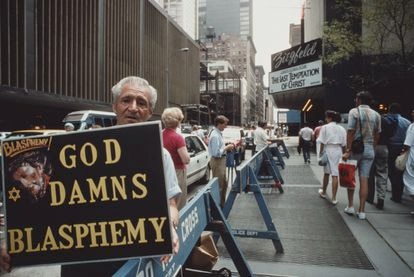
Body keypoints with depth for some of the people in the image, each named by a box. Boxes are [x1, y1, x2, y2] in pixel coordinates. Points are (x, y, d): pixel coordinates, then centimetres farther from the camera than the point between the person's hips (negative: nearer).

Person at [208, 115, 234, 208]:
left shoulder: (219, 133, 7)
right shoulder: (215, 136, -23)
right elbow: (217, 152, -26)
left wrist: (227, 147, 4)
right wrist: (227, 147, -17)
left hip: (221, 160, 10)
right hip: (217, 161, -10)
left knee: (224, 183, 21)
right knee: (218, 185, 2)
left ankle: (222, 203, 35)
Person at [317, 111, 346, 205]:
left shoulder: (325, 127, -5)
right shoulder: (341, 129, 6)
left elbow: (322, 142, -7)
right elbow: (344, 144, 6)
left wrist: (320, 153, 0)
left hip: (328, 150, -2)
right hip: (338, 151, 2)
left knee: (326, 173, 14)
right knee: (335, 175, 1)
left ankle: (323, 192, 32)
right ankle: (334, 198, 1)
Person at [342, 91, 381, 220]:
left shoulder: (354, 112, -7)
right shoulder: (376, 115, 7)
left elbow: (350, 132, -13)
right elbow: (377, 135, 10)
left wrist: (348, 150, -12)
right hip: (369, 150, 3)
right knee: (364, 180, 4)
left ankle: (350, 206, 14)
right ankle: (361, 210, 7)